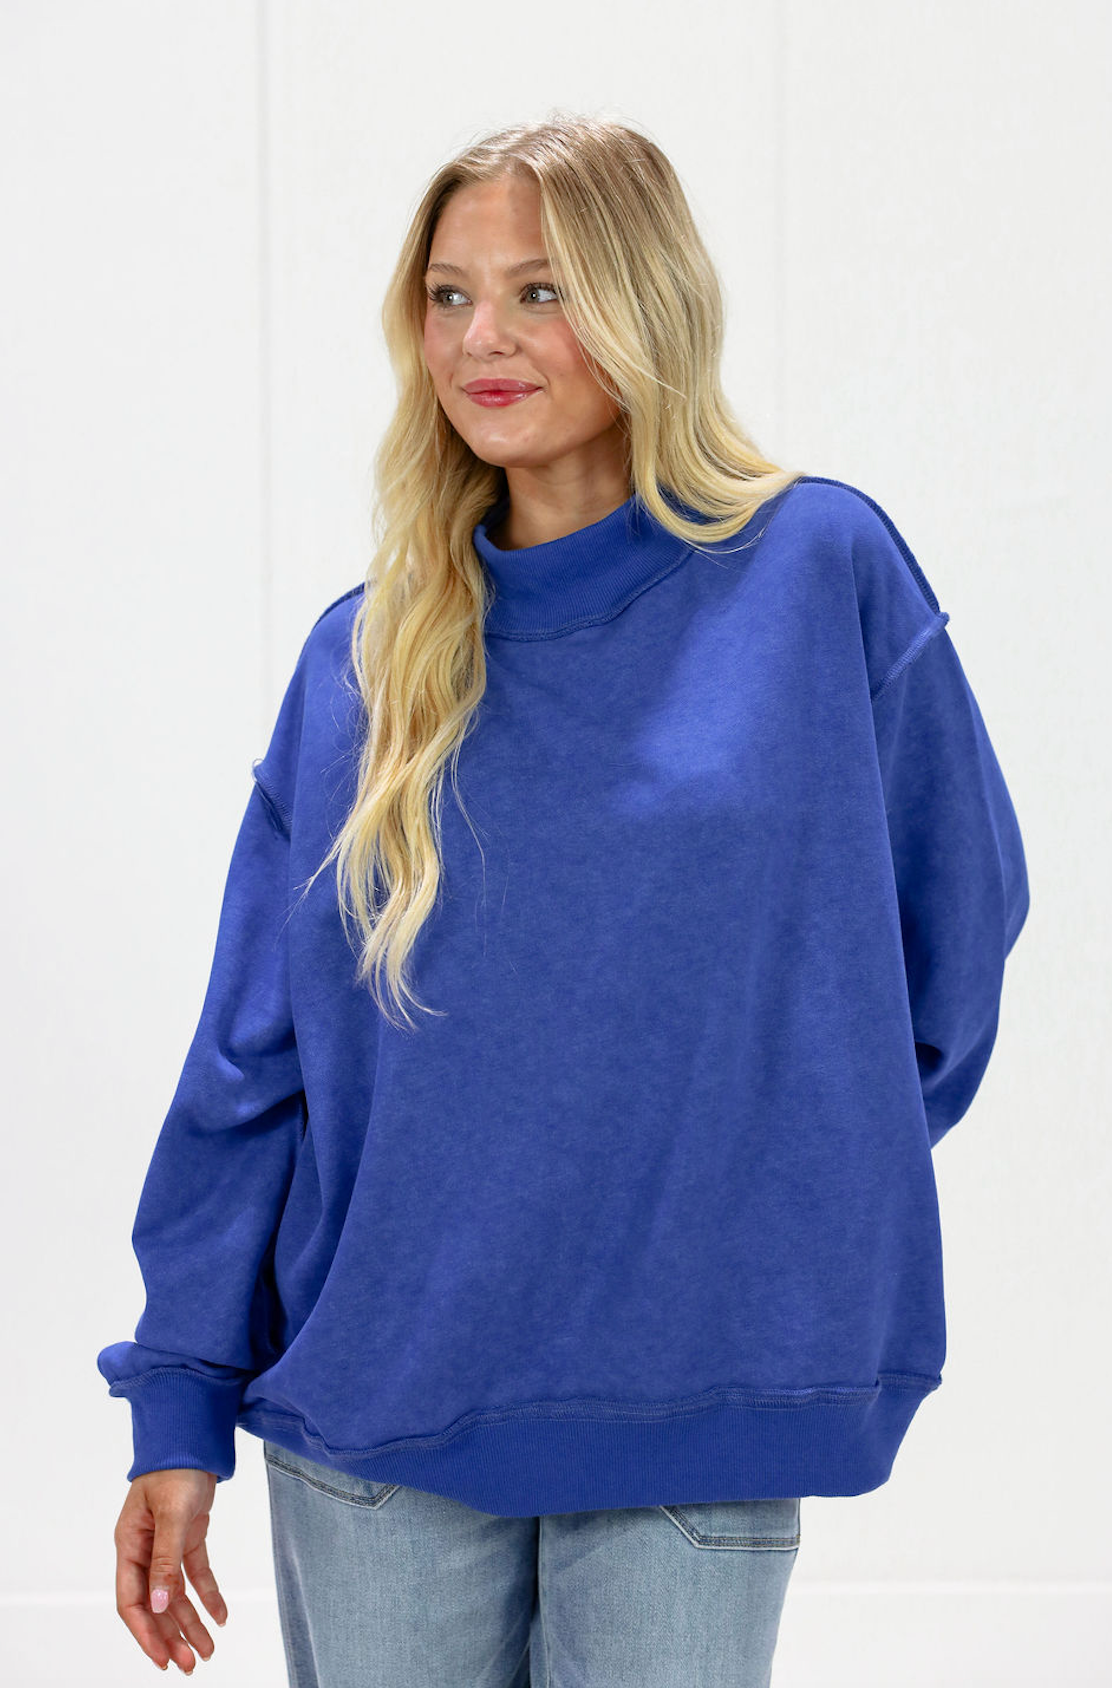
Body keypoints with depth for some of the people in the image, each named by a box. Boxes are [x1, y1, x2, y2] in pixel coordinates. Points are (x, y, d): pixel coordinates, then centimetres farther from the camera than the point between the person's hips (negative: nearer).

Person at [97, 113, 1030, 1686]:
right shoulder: (363, 658, 5)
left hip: (700, 1428, -2)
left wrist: (816, 1172, 10)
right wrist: (180, 1402, 0)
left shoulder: (824, 571, -2)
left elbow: (959, 912, 7)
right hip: (376, 1408, 2)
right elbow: (252, 1058, 4)